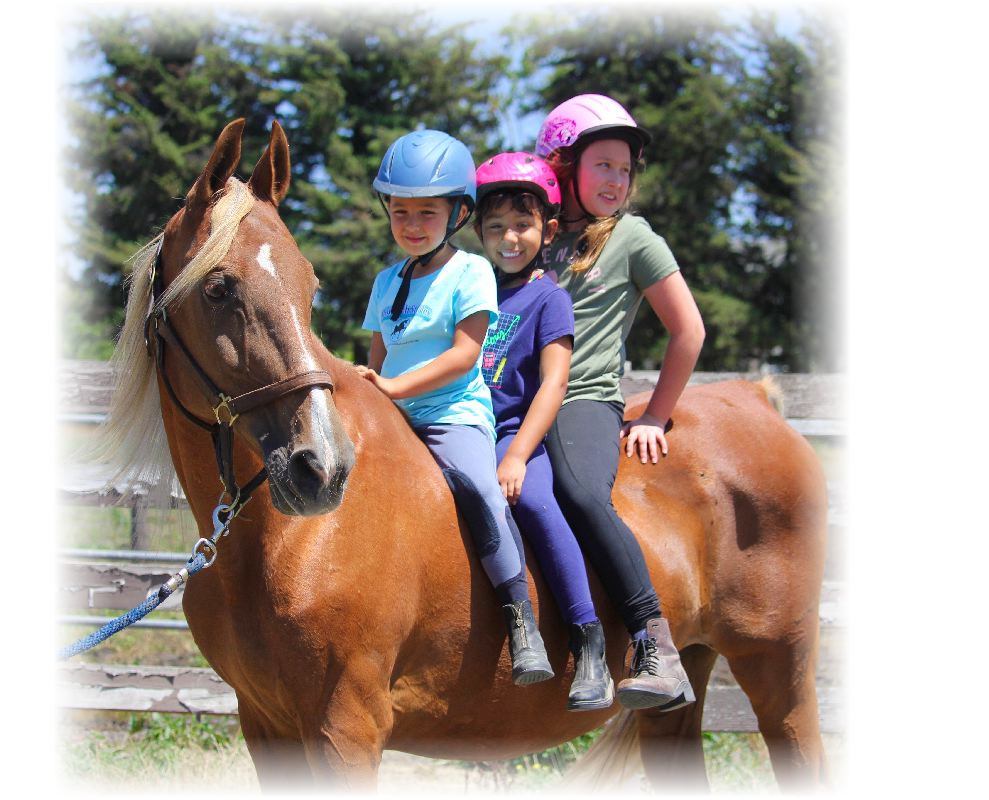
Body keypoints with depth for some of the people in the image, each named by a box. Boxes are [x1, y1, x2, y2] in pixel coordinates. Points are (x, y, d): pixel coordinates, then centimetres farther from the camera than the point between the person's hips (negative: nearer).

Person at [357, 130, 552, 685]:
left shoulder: (470, 273, 0)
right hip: (395, 424, 7)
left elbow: (464, 354, -10)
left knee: (479, 486, -33)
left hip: (455, 415, -7)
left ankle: (522, 622, -34)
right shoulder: (387, 282, 18)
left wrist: (397, 386, -17)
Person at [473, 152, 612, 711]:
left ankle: (590, 646, -31)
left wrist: (516, 457, -19)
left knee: (532, 500, -34)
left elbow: (554, 382, -8)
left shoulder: (548, 298, 1)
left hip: (516, 431, -5)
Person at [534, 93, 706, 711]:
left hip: (586, 403, -5)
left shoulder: (633, 239, 8)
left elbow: (689, 331, 8)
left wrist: (654, 418, 6)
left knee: (582, 495, -35)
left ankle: (659, 656, -33)